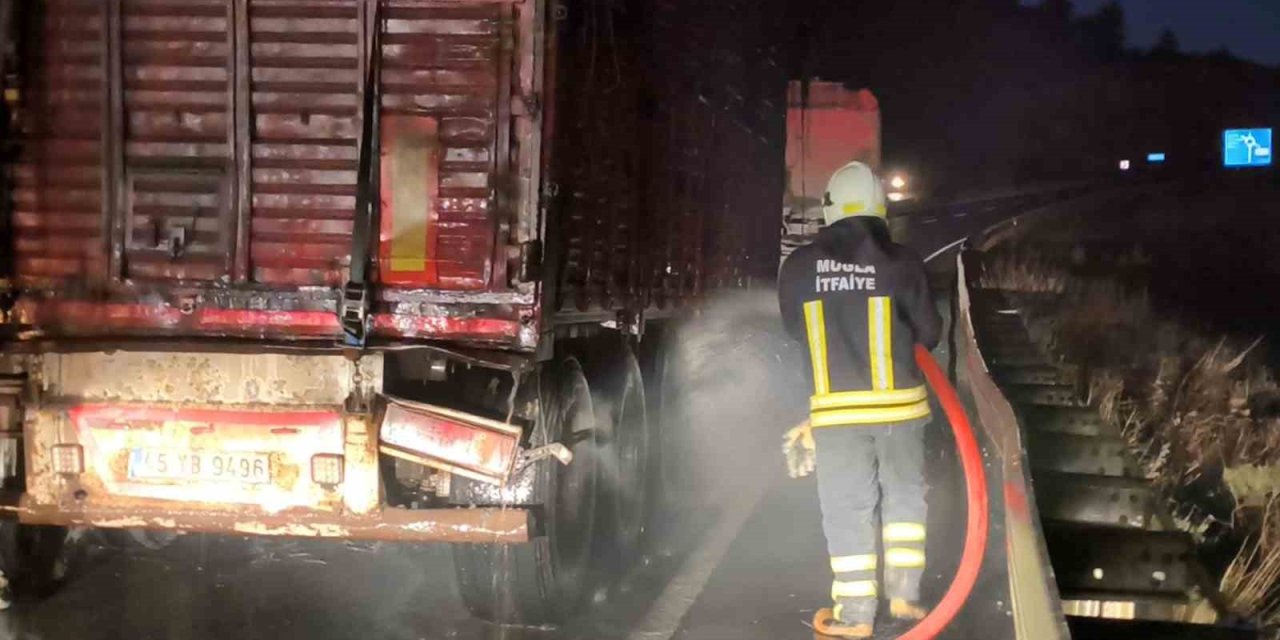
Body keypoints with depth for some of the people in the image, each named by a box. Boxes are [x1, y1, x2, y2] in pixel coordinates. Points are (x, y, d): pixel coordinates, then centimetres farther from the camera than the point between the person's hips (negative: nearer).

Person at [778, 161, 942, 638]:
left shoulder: (799, 266, -4)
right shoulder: (901, 261, -7)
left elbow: (794, 328, 11)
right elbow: (930, 334, 2)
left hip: (836, 407, 0)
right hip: (898, 402, 0)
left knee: (847, 508, 6)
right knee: (904, 495, 18)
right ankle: (904, 593, 19)